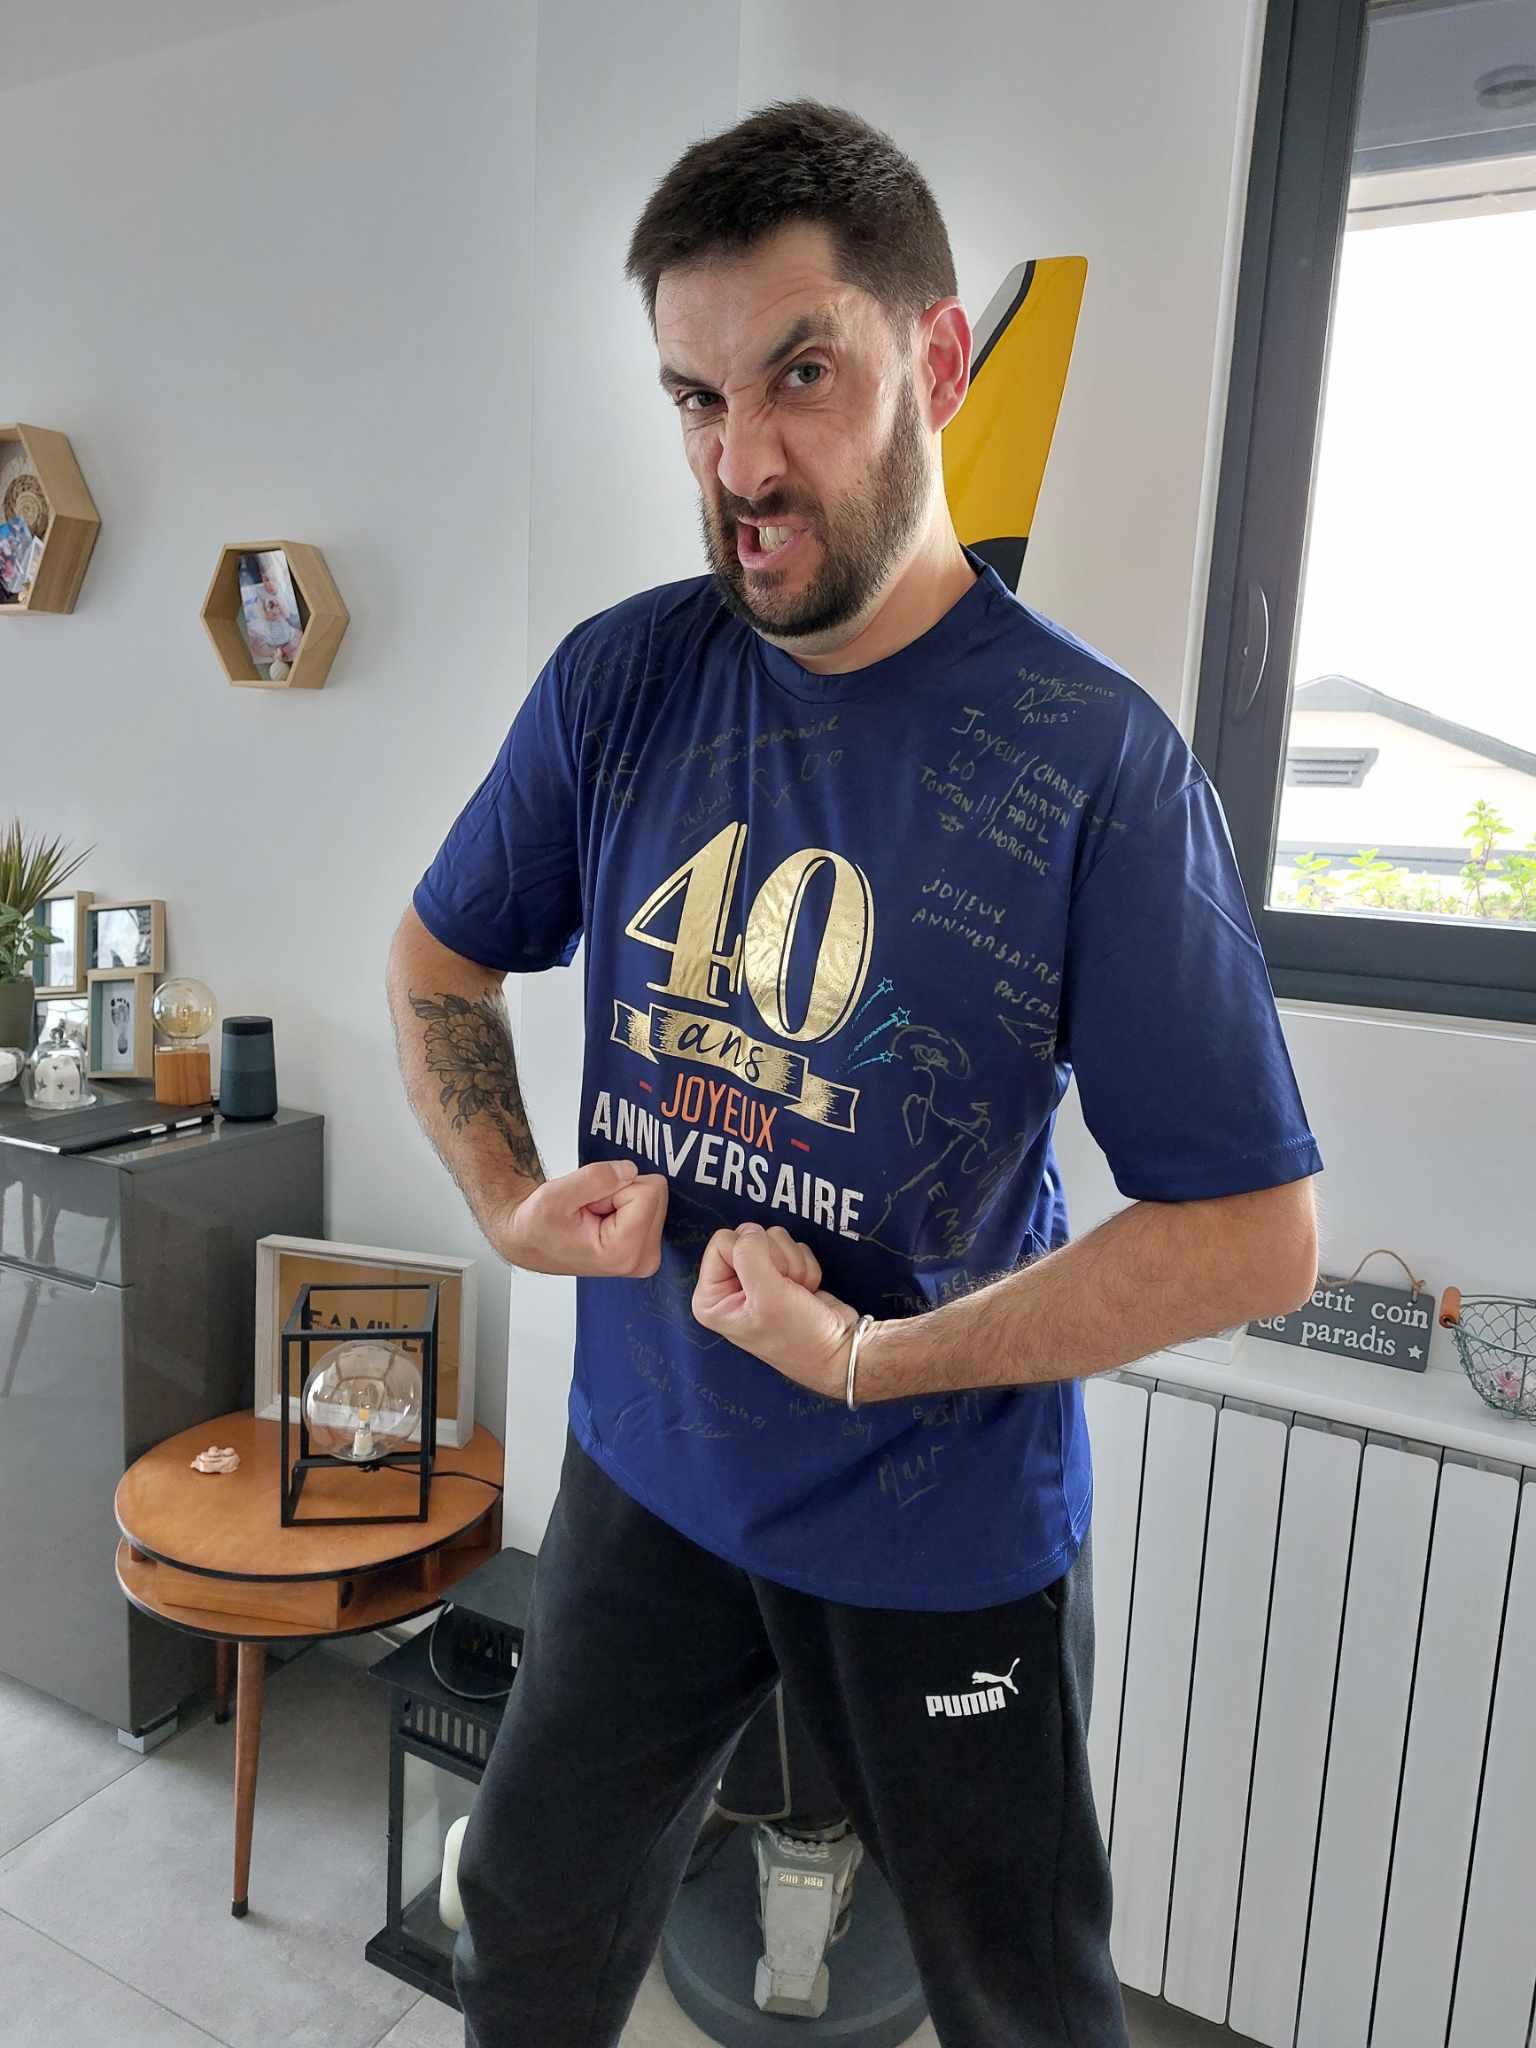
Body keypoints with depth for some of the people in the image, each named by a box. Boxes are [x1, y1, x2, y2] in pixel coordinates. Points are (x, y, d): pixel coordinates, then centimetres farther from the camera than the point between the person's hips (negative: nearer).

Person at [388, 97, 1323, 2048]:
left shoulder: (1098, 763, -20)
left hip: (948, 1533, -2)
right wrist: (508, 1201, -7)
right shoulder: (620, 680, -8)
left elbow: (1258, 1231, -17)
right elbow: (439, 956, 7)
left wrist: (870, 1358, -20)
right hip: (645, 1464, 4)